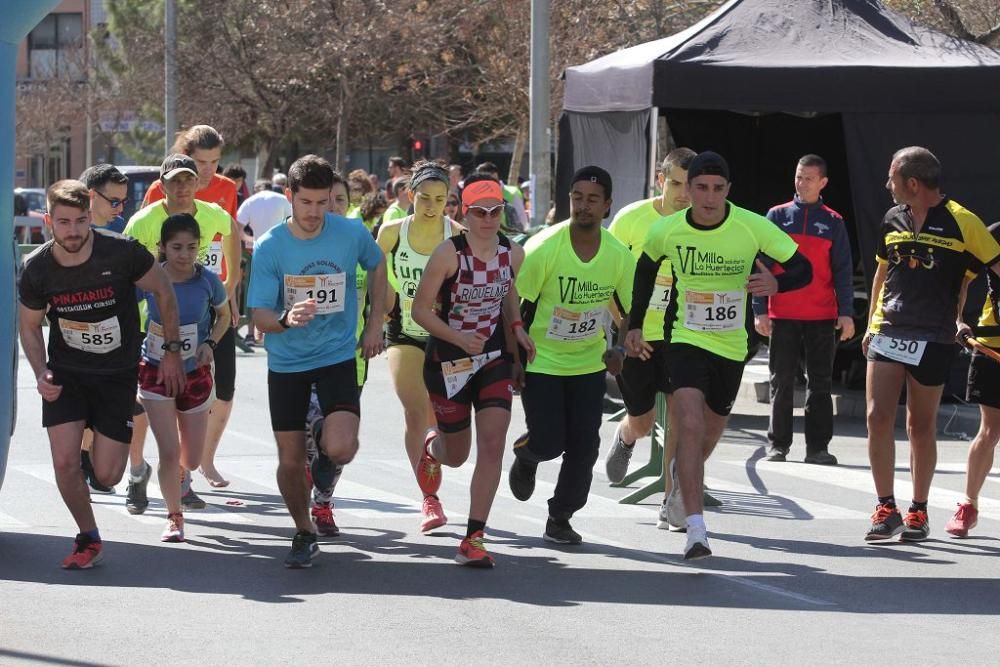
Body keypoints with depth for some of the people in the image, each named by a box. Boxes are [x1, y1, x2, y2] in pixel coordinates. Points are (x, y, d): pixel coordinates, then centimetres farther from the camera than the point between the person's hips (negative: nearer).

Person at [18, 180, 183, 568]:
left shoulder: (122, 253, -20)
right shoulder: (37, 270, -13)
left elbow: (163, 292, -2)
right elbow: (30, 327, 4)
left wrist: (172, 351, -1)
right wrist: (41, 374, -12)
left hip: (117, 373, -1)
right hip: (66, 372, 1)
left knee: (107, 476, -3)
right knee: (65, 463, -13)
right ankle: (88, 539, 12)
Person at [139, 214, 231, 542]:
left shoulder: (207, 281, -13)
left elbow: (224, 315, 5)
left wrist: (210, 343, -11)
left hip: (195, 374, 2)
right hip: (156, 371, -2)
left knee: (192, 460, 10)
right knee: (169, 452, -12)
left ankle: (178, 476, 47)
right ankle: (174, 518, 7)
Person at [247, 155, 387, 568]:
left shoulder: (352, 233, -9)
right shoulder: (269, 247, -12)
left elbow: (376, 266, 14)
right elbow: (259, 316, -14)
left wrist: (375, 324, 9)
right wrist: (286, 320, -36)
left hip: (338, 355, 0)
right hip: (286, 363, 0)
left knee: (341, 449, -20)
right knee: (290, 462, 3)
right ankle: (304, 533, 28)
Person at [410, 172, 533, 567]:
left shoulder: (513, 254, -2)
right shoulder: (449, 253, -16)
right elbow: (421, 309, -12)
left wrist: (515, 328, 4)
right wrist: (459, 339, -23)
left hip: (493, 358, 3)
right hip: (448, 360, -3)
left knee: (493, 444, -14)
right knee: (457, 455, 11)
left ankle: (473, 540, -10)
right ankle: (431, 448, 52)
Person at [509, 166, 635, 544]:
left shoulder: (618, 255, -7)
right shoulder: (543, 248, -19)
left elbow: (634, 310, 8)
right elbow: (514, 305, -12)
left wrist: (619, 350, -3)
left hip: (590, 364, 3)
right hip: (542, 361, -3)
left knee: (584, 447, -2)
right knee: (548, 444, -8)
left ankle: (560, 519, 16)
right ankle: (525, 456, 30)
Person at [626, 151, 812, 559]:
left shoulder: (753, 227, -14)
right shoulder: (666, 231, -9)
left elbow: (803, 269, -9)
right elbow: (646, 269, 13)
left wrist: (776, 283, -30)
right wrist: (635, 324, 13)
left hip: (732, 345, 2)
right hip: (686, 339, -2)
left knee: (710, 432, 18)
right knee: (690, 425, -21)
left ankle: (681, 480, 52)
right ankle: (696, 530, -25)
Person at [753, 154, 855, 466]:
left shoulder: (833, 222, 6)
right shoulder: (778, 216, 5)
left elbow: (843, 271, 5)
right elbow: (762, 264, 4)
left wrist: (846, 312, -5)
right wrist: (760, 310, -3)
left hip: (822, 316, 0)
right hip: (782, 316, 0)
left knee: (820, 383, 2)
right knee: (781, 382, 4)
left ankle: (817, 446, 5)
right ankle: (778, 444, 10)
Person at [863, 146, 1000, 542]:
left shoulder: (960, 222, -7)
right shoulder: (893, 220, 9)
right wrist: (871, 324, 18)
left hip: (933, 340, -4)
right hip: (887, 332, 4)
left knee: (921, 427, 5)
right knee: (878, 417, -9)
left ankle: (918, 511, 18)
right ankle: (886, 509, -4)